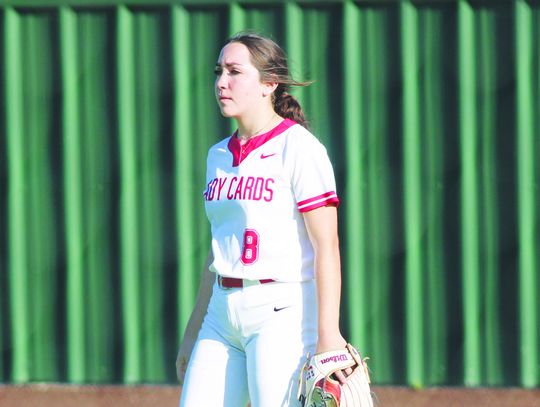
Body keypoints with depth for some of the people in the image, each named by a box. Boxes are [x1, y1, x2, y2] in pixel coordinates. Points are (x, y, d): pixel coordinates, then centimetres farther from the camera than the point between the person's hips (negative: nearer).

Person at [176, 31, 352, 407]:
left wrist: (328, 332, -21)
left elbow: (327, 246, -13)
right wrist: (194, 330, 21)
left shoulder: (298, 148, -8)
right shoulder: (220, 155, 15)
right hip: (223, 312, 8)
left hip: (283, 311, -8)